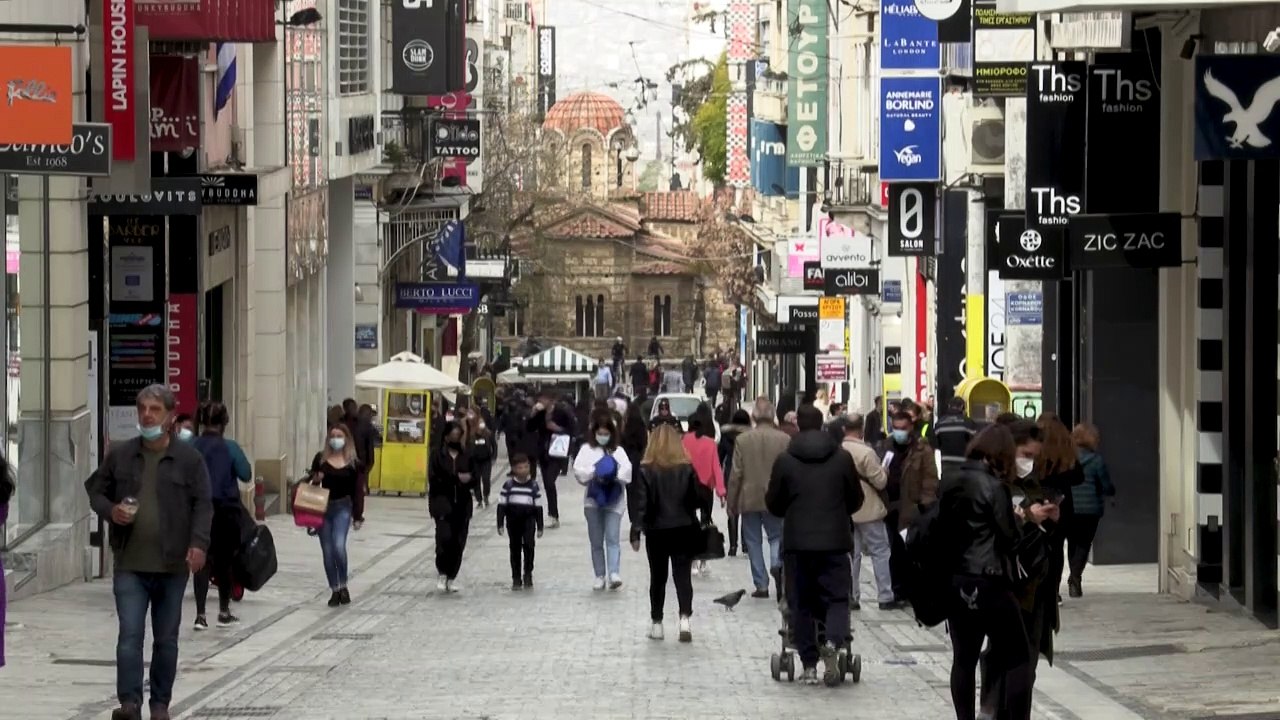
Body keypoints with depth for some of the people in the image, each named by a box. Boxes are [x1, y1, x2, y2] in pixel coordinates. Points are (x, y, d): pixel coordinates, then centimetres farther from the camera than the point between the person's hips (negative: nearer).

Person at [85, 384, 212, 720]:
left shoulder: (189, 459, -1)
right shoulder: (120, 455, 5)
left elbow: (202, 505, -2)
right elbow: (95, 489, 15)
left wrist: (198, 543, -15)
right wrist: (109, 511, -7)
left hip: (173, 565, 0)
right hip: (130, 563, 1)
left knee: (166, 638, 9)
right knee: (130, 635, -8)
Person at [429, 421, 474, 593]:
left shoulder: (467, 456, 8)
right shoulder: (438, 456, -1)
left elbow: (473, 479, 8)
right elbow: (434, 480, -9)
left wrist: (467, 480, -15)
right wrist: (456, 479, -15)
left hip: (462, 504, 3)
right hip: (442, 503, -3)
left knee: (459, 541, 3)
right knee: (445, 537, -16)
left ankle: (452, 577, 15)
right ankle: (442, 574, 2)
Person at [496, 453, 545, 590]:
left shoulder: (534, 486, -1)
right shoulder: (508, 485, -2)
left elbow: (538, 507, 2)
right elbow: (501, 505, 1)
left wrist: (540, 527, 2)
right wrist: (500, 524, -4)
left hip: (528, 520, -1)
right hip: (513, 521, 1)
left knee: (528, 545, -13)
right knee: (515, 549, 7)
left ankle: (528, 576, -2)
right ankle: (516, 579, 14)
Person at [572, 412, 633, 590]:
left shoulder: (618, 451, 10)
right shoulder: (587, 450, 8)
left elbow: (627, 471, -5)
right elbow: (578, 470, -5)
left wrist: (614, 476, -22)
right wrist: (595, 474, -19)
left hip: (614, 500, -1)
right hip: (593, 500, 1)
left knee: (612, 538, -12)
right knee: (596, 541, 5)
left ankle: (614, 573, -22)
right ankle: (600, 576, 10)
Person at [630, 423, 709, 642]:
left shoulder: (646, 471, -7)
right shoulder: (687, 469, -3)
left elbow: (639, 503, -11)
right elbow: (699, 498, 0)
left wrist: (636, 532, -9)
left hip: (657, 531, -1)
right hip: (683, 530, 1)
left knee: (658, 577, 12)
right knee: (683, 575, 2)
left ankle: (656, 624, 16)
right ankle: (684, 618, -17)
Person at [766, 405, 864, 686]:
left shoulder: (785, 461, -3)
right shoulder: (842, 458, 0)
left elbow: (773, 504, 3)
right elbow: (856, 500, 8)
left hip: (797, 543, 0)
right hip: (835, 541, 0)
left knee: (801, 603, 7)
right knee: (837, 597, 7)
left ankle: (809, 666, 6)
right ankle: (835, 641, -21)